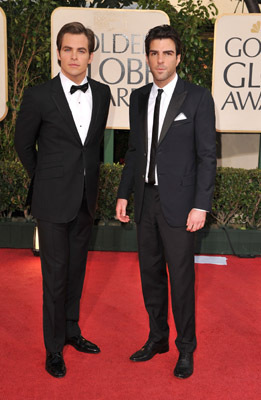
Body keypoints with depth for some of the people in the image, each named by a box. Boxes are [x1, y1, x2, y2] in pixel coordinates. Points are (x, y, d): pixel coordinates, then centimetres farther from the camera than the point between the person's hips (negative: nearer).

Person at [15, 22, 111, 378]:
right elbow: (23, 144, 3)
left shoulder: (102, 93, 3)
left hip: (86, 200, 4)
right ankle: (54, 348, 20)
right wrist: (45, 180, 9)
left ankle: (71, 331, 35)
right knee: (55, 275, 3)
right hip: (53, 201, -4)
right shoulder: (38, 96, -11)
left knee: (77, 270, 16)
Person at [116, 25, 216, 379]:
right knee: (151, 273, 14)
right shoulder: (138, 98, 10)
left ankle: (186, 347, 21)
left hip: (178, 202, -5)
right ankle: (158, 338, 32)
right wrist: (124, 194, 9)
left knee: (181, 277, 3)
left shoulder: (197, 98, -6)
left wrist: (201, 205, -15)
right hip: (145, 199, 5)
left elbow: (207, 155, -9)